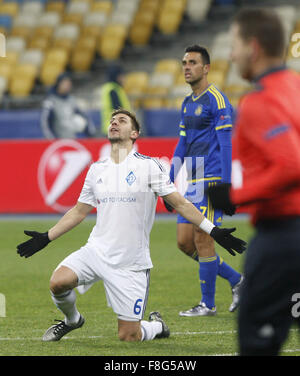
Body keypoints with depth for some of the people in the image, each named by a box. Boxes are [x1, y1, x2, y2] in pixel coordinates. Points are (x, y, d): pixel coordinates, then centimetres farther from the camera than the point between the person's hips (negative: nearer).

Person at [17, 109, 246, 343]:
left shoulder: (148, 166, -3)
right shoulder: (97, 169, 10)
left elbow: (180, 203, -3)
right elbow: (79, 211, 21)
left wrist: (213, 230, -10)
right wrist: (45, 238, 19)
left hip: (131, 264, -4)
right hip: (97, 251, 4)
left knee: (128, 337, -6)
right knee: (58, 282, -24)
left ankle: (156, 326, 30)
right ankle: (71, 319, 10)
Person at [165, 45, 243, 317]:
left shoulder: (217, 100, -9)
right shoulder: (187, 104, 17)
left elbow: (225, 143, -14)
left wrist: (225, 184, -20)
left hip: (211, 179, -9)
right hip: (193, 182, 9)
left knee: (202, 239, -7)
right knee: (184, 241, 6)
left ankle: (208, 304, 2)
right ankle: (236, 280, 17)